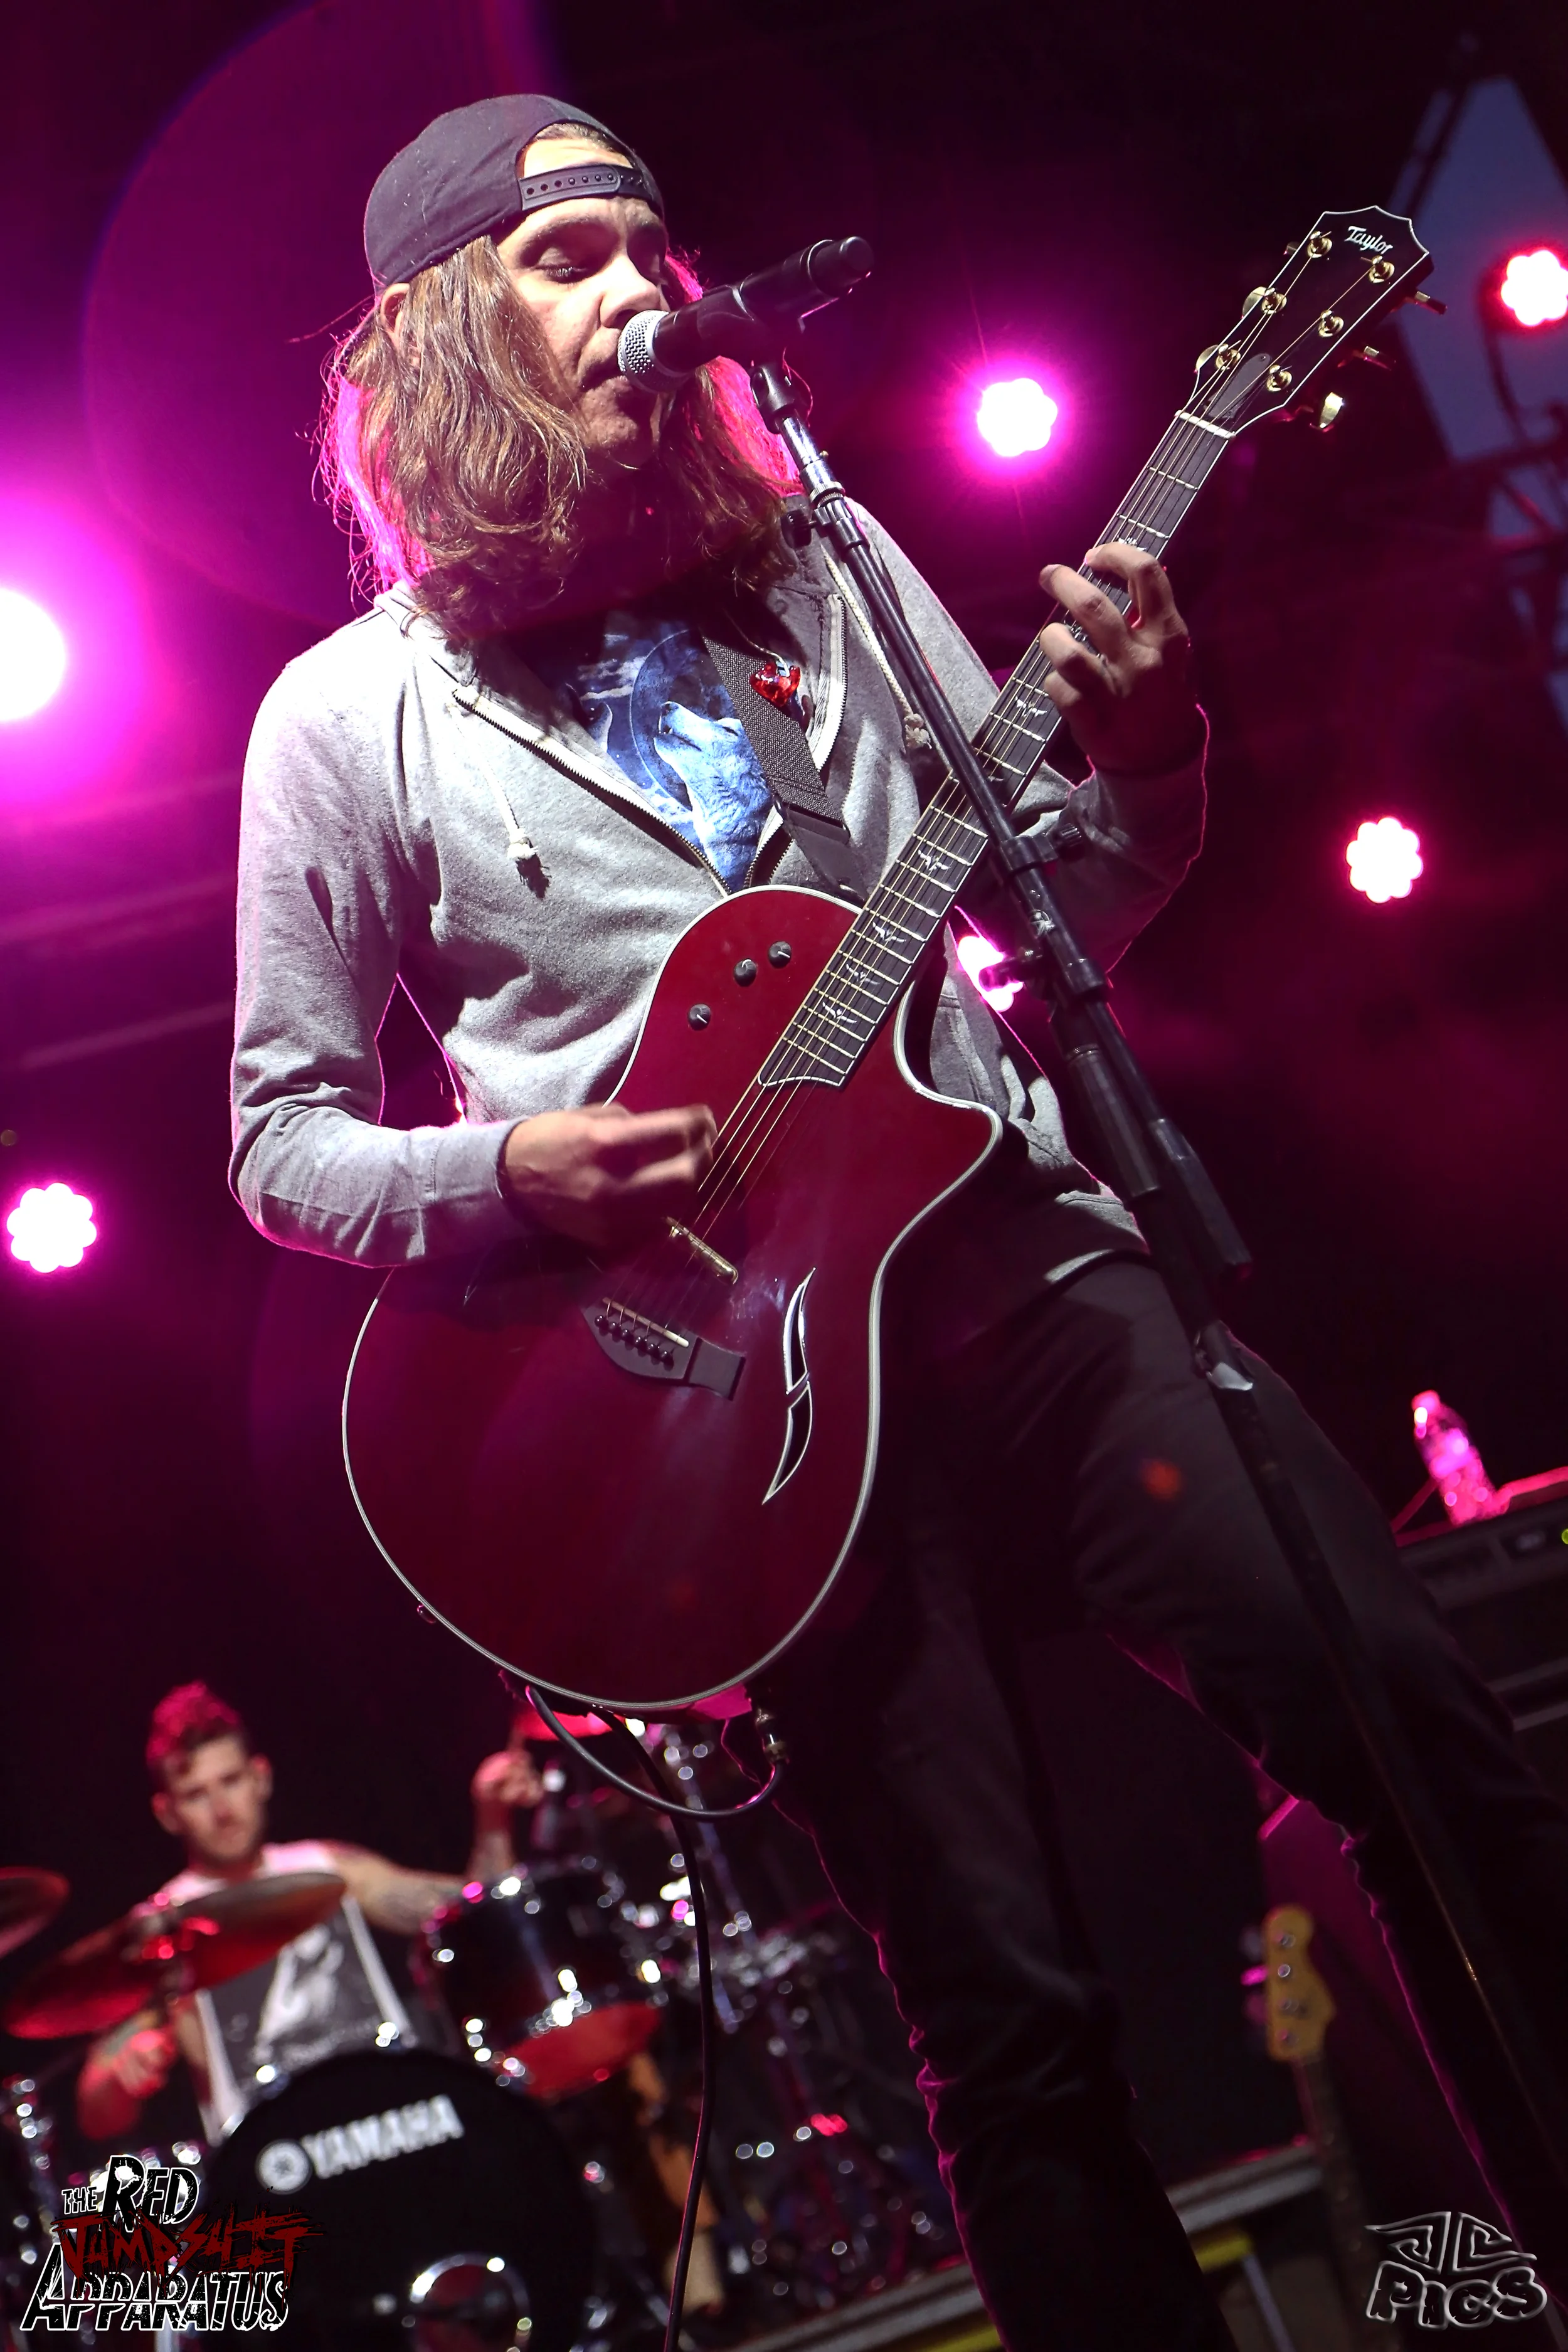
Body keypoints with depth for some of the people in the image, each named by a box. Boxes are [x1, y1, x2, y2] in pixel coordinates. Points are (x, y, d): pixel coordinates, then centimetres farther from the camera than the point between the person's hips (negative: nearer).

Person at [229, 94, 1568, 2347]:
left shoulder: (812, 555, 12)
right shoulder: (354, 716, 3)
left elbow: (1064, 893, 16)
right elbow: (283, 1141, 5)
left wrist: (1142, 752, -5)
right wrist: (506, 1172, -14)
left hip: (1033, 1261, 4)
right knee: (1011, 2013, 0)